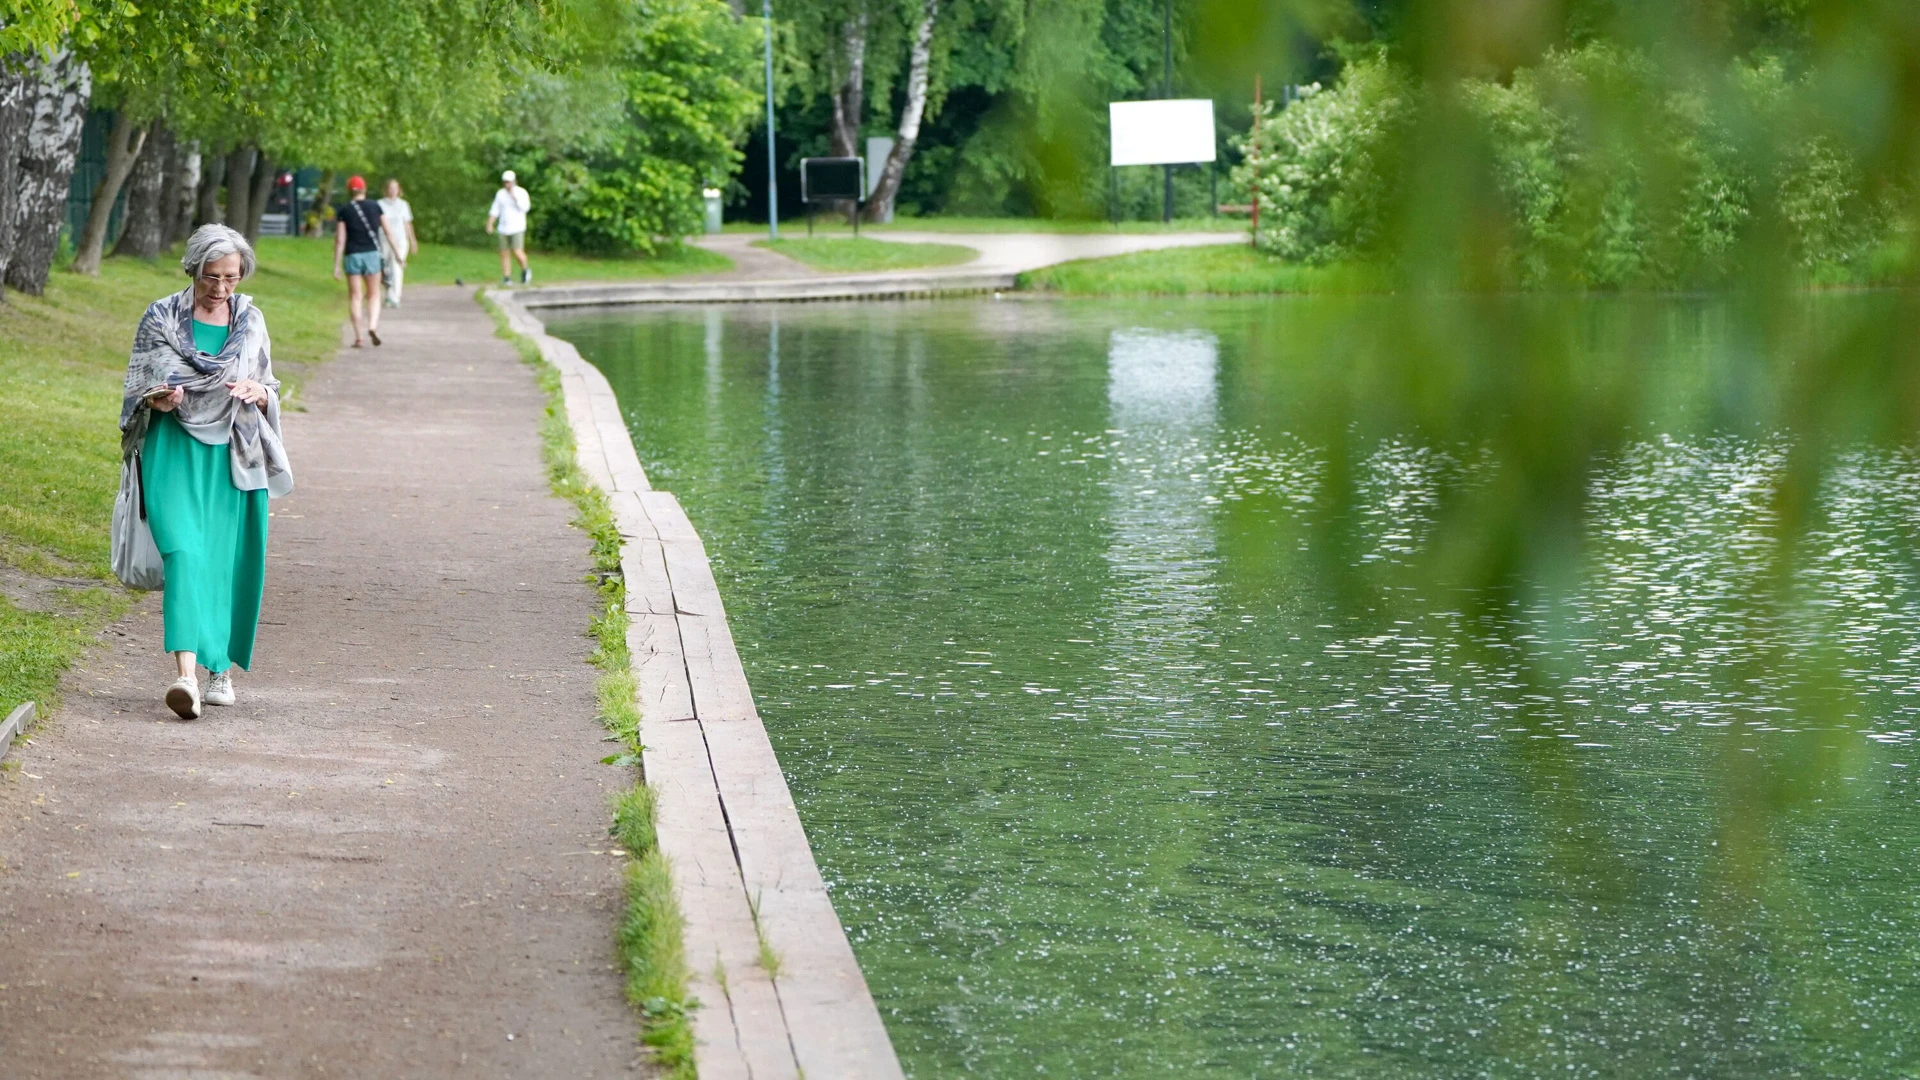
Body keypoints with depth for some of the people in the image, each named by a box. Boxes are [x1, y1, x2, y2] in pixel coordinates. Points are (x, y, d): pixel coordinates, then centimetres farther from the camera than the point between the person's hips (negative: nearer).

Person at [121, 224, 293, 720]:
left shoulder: (250, 321, 8)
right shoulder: (162, 318, 1)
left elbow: (270, 391, 14)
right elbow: (139, 387, 6)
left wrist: (258, 393, -10)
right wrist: (158, 398, -17)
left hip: (233, 456, 3)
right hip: (176, 452, -3)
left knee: (229, 562, 4)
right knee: (184, 553, -17)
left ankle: (221, 667, 20)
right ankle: (187, 673, -27)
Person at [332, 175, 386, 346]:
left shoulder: (343, 211, -1)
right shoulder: (375, 207, 3)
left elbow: (340, 240, -4)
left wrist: (336, 266, -2)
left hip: (352, 255, 0)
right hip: (372, 254, 0)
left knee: (355, 297, 5)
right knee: (373, 295, 12)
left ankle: (359, 337, 0)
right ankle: (373, 325, -13)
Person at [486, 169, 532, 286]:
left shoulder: (521, 192, -5)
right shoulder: (500, 193, 7)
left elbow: (525, 207, -18)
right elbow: (495, 210, 7)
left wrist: (514, 197, -21)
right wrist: (490, 224, -4)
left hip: (517, 228, -4)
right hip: (504, 228, 4)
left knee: (518, 252, -15)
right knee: (504, 254, 1)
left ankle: (525, 270, 11)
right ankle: (506, 278, 7)